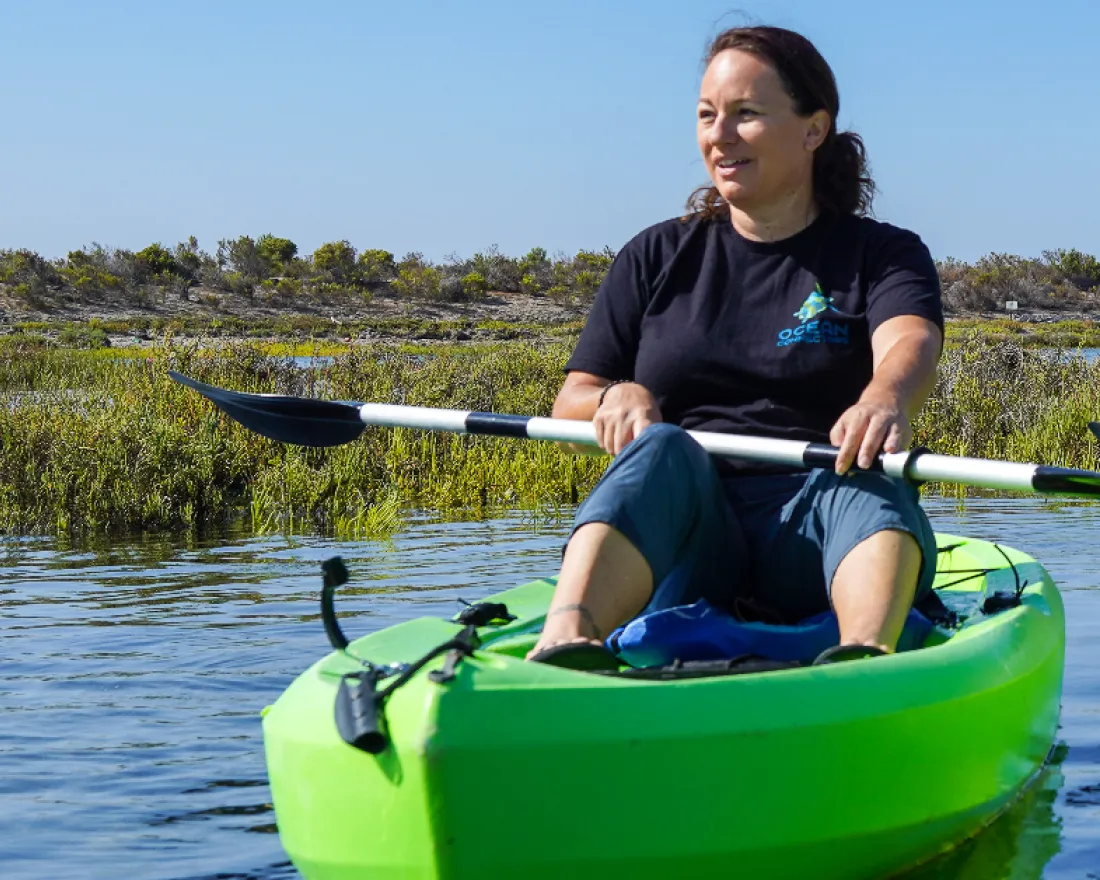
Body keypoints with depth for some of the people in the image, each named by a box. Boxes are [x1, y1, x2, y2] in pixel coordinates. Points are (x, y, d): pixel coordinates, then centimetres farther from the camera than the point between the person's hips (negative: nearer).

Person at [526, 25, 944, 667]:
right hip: (681, 530, 1)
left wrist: (886, 398, -39)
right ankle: (563, 646, -57)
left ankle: (866, 662, -63)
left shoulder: (883, 254, 11)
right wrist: (613, 398, -12)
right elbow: (570, 403, 14)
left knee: (867, 480, -33)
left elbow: (912, 345, -13)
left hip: (813, 543, -1)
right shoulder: (659, 258, 19)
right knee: (661, 448, -31)